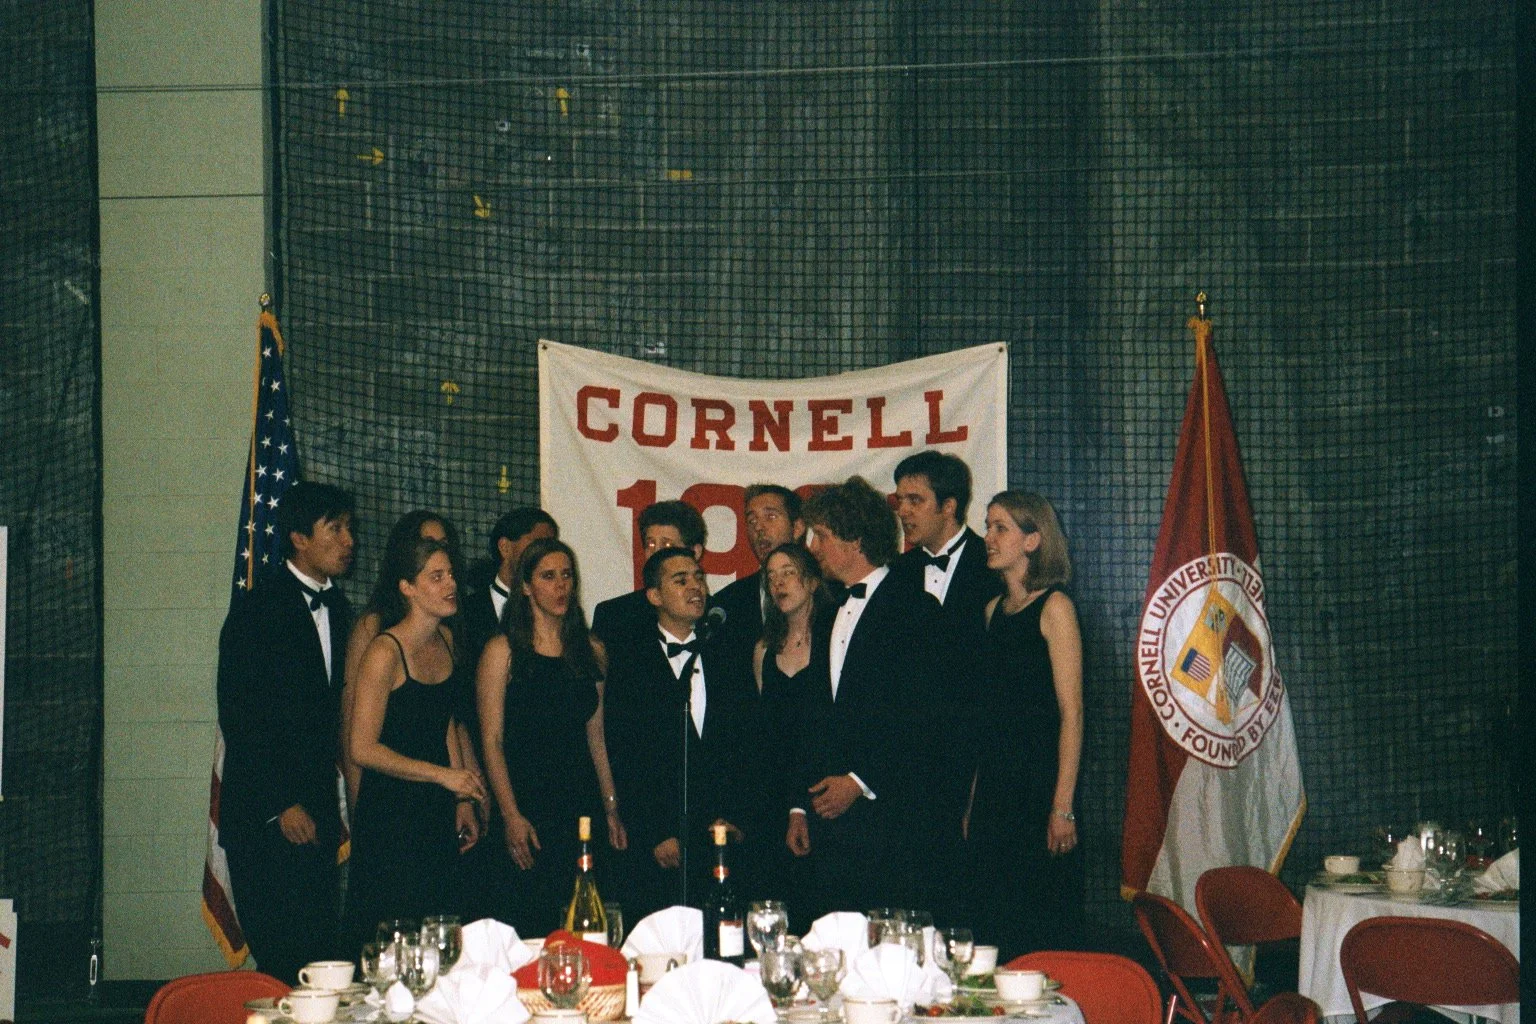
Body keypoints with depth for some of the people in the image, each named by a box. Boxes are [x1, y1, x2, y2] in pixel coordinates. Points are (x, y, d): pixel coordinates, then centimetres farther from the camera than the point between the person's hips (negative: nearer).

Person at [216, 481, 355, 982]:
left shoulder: (336, 607, 13)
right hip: (265, 818, -6)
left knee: (320, 955, 3)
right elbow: (238, 717, -10)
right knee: (284, 958, -6)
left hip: (317, 813, 6)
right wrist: (280, 807, -12)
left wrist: (330, 805, 7)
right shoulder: (257, 609, -8)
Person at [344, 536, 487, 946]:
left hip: (439, 816, 7)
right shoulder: (384, 653, -15)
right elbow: (363, 749, -17)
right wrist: (444, 775, -16)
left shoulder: (445, 640, 8)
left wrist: (463, 800, 13)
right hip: (391, 816, -7)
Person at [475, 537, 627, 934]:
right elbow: (492, 741, -5)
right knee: (527, 927, -7)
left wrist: (612, 811, 9)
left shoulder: (592, 652, 12)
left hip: (583, 811, 4)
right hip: (527, 808, -4)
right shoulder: (503, 651, -2)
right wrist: (511, 816, -13)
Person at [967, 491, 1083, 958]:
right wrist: (972, 800, 11)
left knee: (1040, 932, -3)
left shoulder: (1053, 607, -7)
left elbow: (1071, 712, -12)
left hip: (1040, 777, -7)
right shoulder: (994, 610, 14)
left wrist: (1063, 805, -17)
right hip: (993, 780, 7)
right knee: (993, 922, 8)